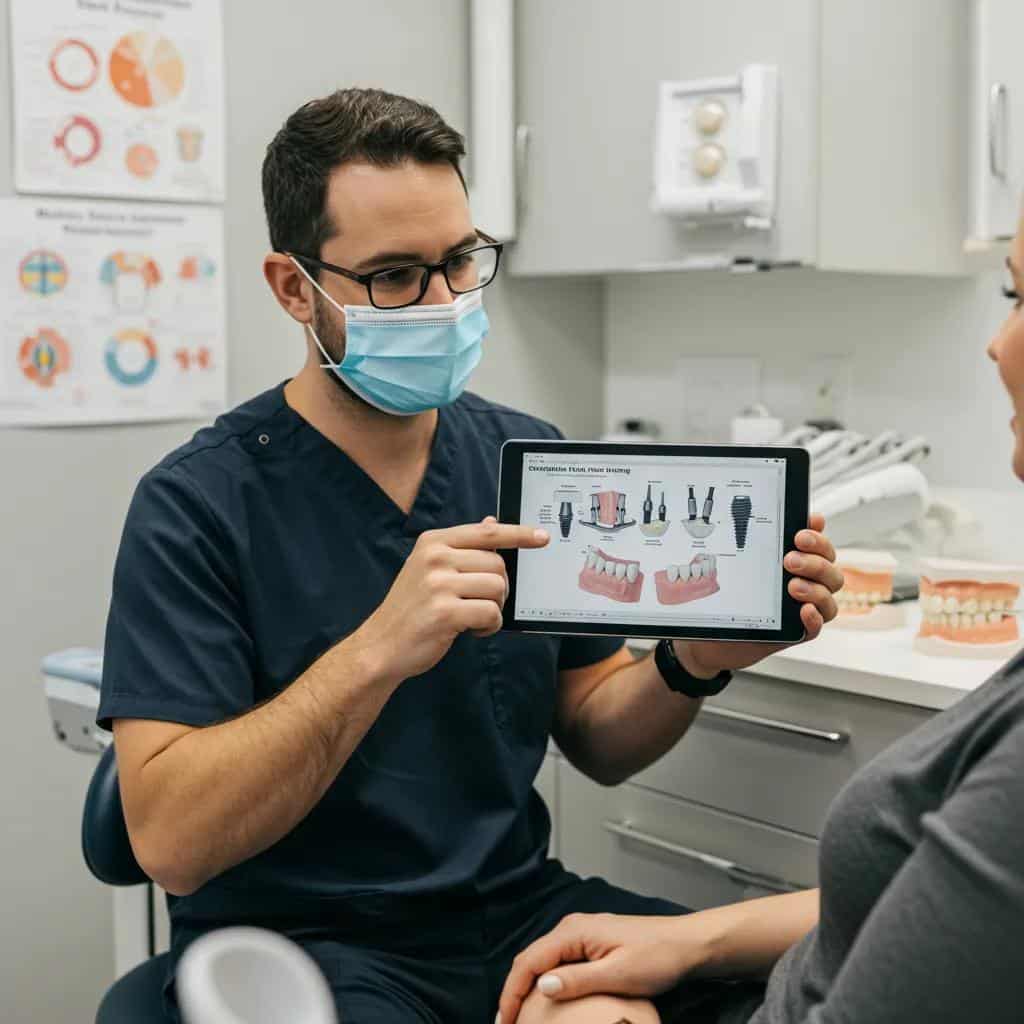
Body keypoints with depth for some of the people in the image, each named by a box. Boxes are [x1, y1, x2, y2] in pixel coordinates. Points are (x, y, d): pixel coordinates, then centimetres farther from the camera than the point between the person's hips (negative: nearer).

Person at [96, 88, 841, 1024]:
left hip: (516, 906, 4)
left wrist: (695, 661, -13)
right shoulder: (200, 505, -11)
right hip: (297, 937, -4)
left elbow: (597, 740, 8)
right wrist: (380, 650, -31)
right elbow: (169, 841, -19)